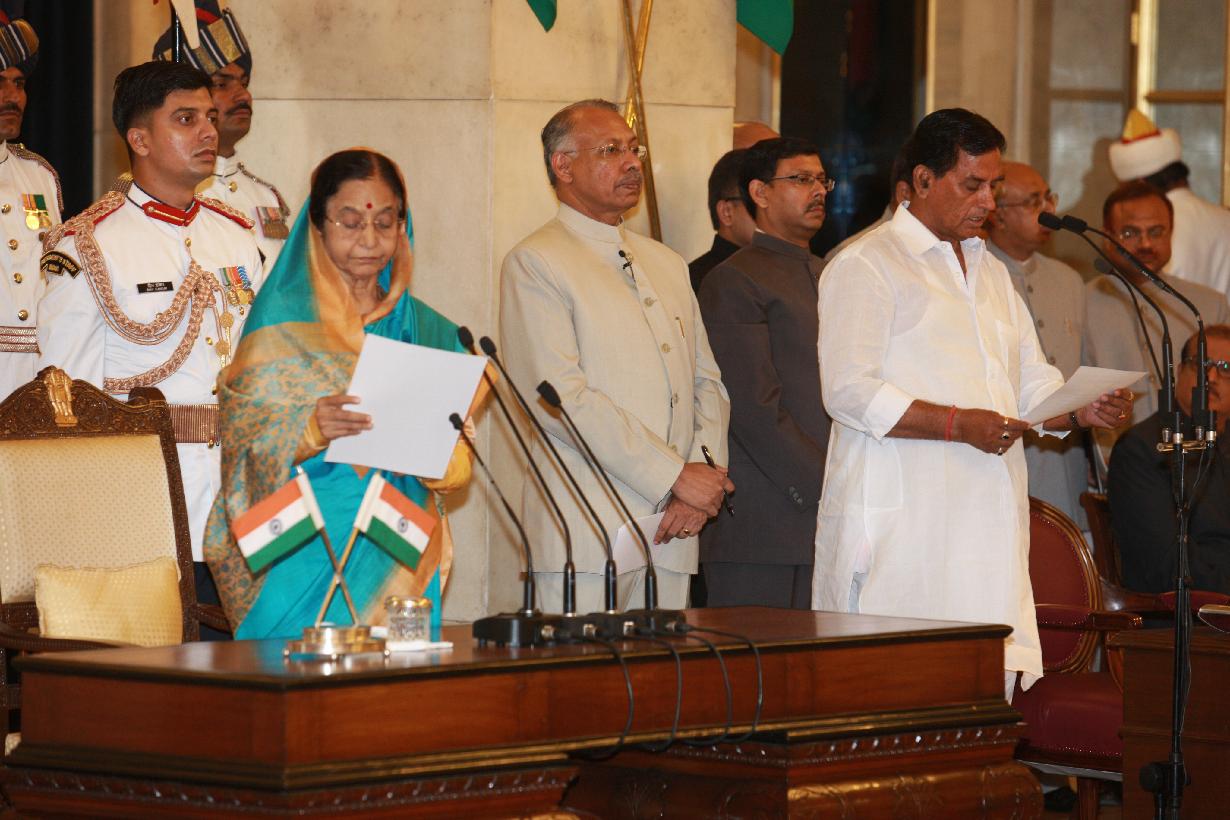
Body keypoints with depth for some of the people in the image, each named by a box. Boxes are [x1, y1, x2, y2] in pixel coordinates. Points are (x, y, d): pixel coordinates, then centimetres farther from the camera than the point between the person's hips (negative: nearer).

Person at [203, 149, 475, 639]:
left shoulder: (424, 331, 13)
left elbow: (456, 467, 9)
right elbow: (249, 448, -6)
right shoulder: (284, 321, 3)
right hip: (306, 557, -3)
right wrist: (312, 431, -25)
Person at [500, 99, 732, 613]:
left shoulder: (667, 265, 21)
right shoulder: (534, 265, -3)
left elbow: (708, 382, 18)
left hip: (672, 533, 6)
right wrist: (676, 475, -14)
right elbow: (561, 399, -13)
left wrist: (704, 483, -1)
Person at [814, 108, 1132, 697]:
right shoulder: (865, 266, -2)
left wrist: (1081, 410, 1)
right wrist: (958, 424, -20)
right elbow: (849, 392, -13)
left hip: (990, 526, 7)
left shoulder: (991, 273, 23)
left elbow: (1031, 383, 23)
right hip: (901, 528, -7)